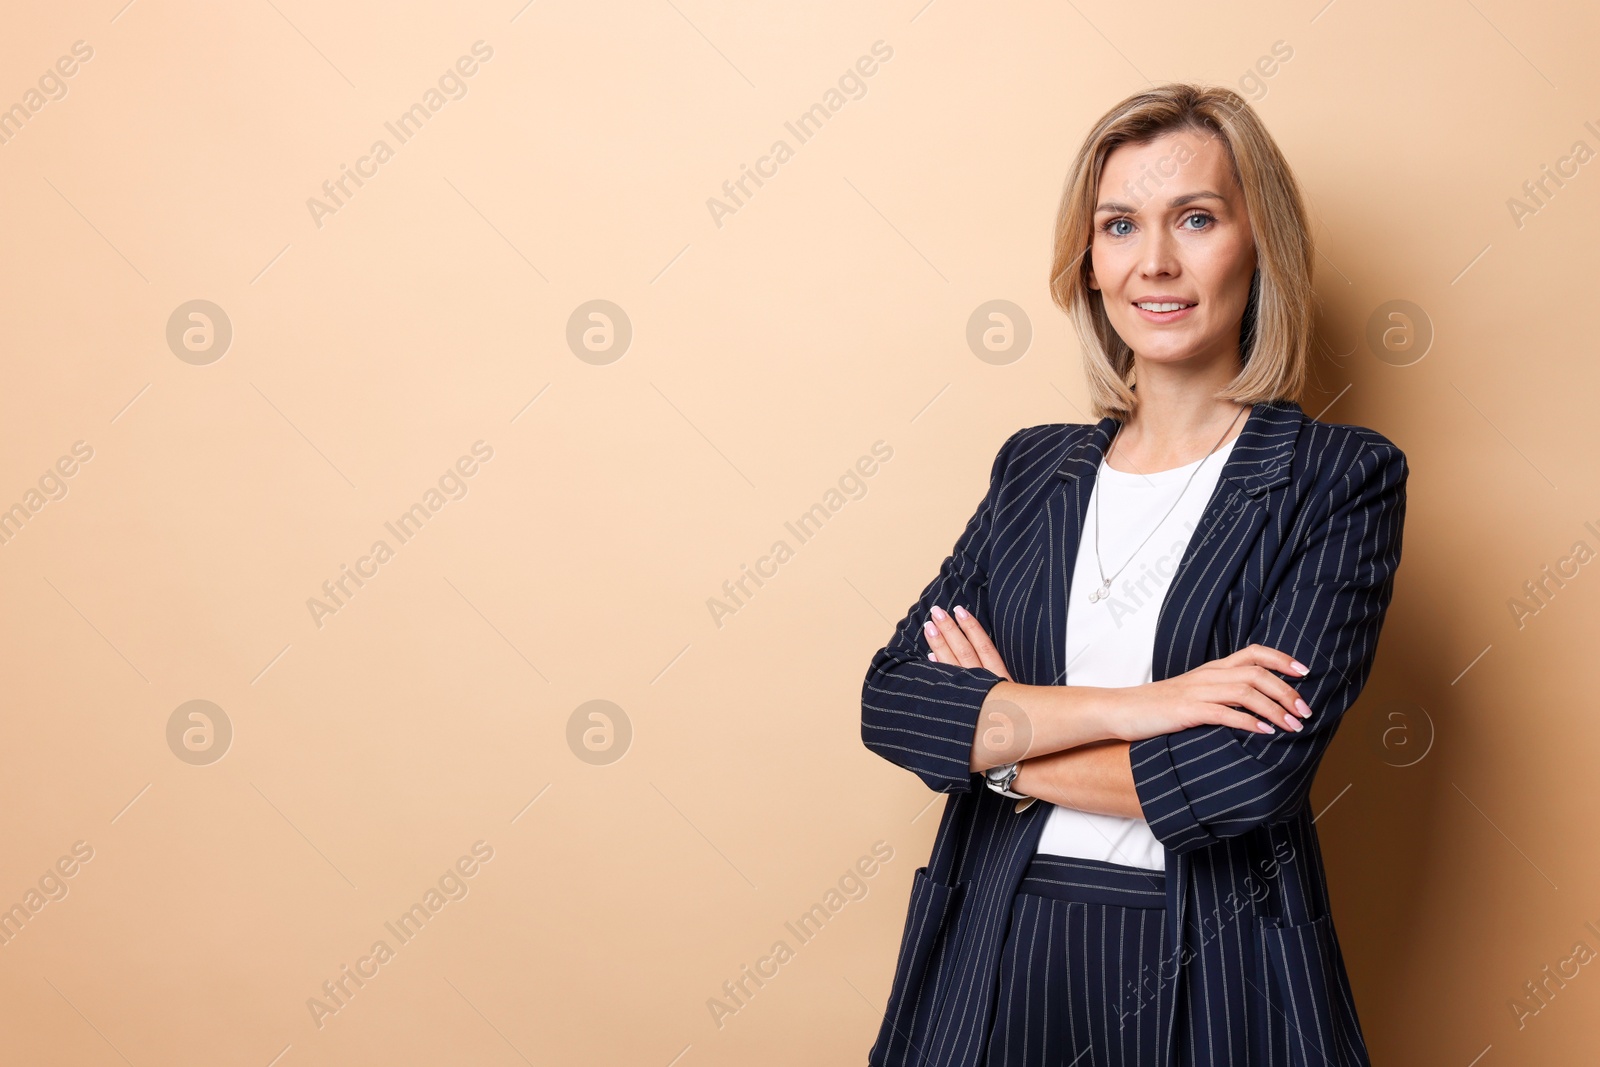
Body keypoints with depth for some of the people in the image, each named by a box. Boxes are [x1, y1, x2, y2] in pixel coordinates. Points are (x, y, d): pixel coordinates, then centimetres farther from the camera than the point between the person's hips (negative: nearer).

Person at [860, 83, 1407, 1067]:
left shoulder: (1340, 478, -7)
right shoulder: (1035, 468, 6)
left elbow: (1249, 774, -17)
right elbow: (889, 701, -5)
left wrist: (1000, 741, -7)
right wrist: (1124, 707, -18)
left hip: (1212, 979, -3)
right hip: (998, 948, 4)